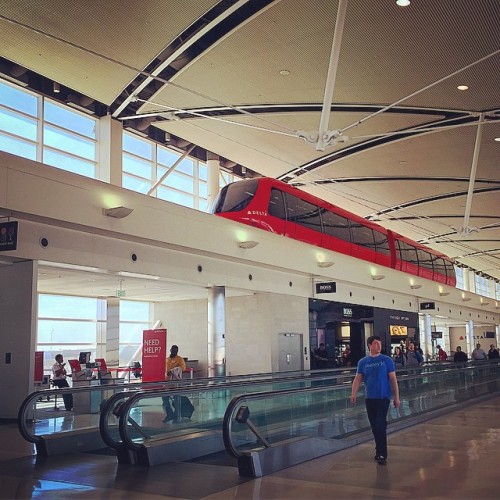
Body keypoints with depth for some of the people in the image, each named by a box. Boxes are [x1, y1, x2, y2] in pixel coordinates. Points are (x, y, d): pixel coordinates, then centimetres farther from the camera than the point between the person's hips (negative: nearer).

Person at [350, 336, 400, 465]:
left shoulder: (386, 360, -1)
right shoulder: (363, 362, 5)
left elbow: (393, 379, -1)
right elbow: (357, 379, 4)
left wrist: (396, 397, -4)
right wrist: (353, 394, -10)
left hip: (383, 397, -3)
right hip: (369, 398, 3)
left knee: (380, 426, -9)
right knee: (374, 426, 11)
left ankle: (382, 454, -4)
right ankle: (379, 450, 26)